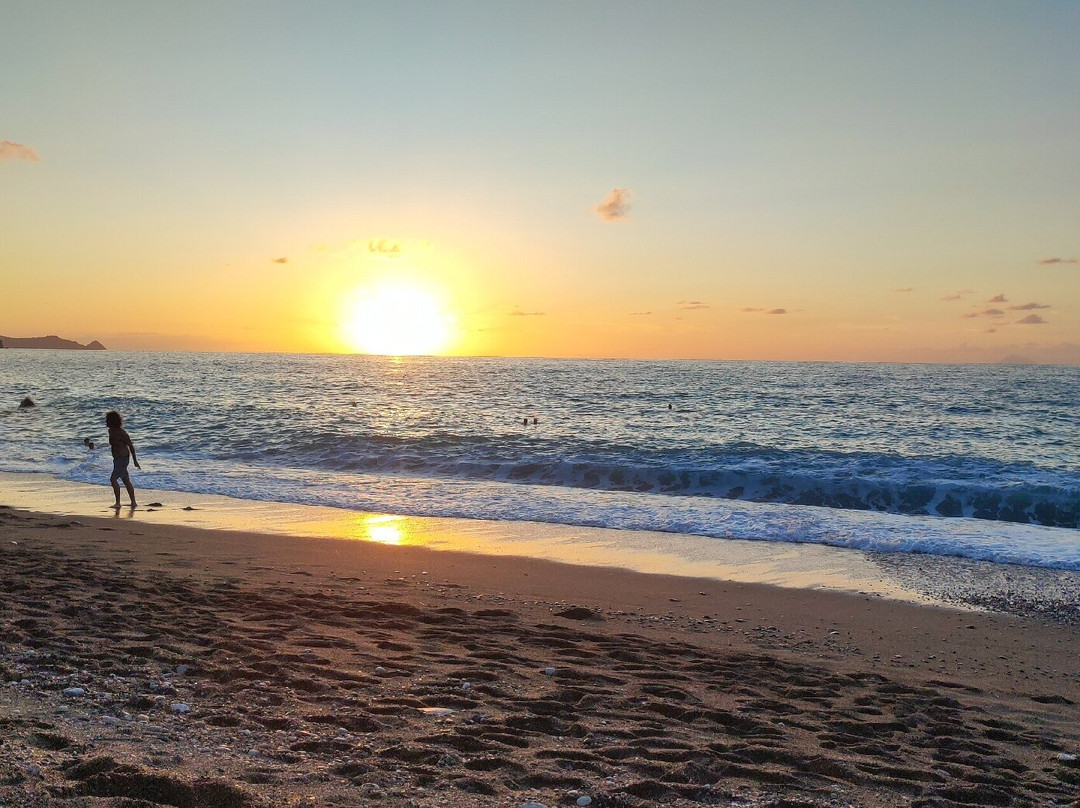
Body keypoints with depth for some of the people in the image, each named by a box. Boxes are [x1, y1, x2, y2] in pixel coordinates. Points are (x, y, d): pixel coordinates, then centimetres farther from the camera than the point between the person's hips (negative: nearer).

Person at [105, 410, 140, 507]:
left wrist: (135, 460, -14)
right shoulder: (111, 431, 7)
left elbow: (131, 446, -15)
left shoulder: (121, 432, -19)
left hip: (123, 459, -9)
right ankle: (133, 502, 19)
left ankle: (118, 503, -9)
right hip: (117, 459, 9)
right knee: (127, 481, 13)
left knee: (113, 479, -14)